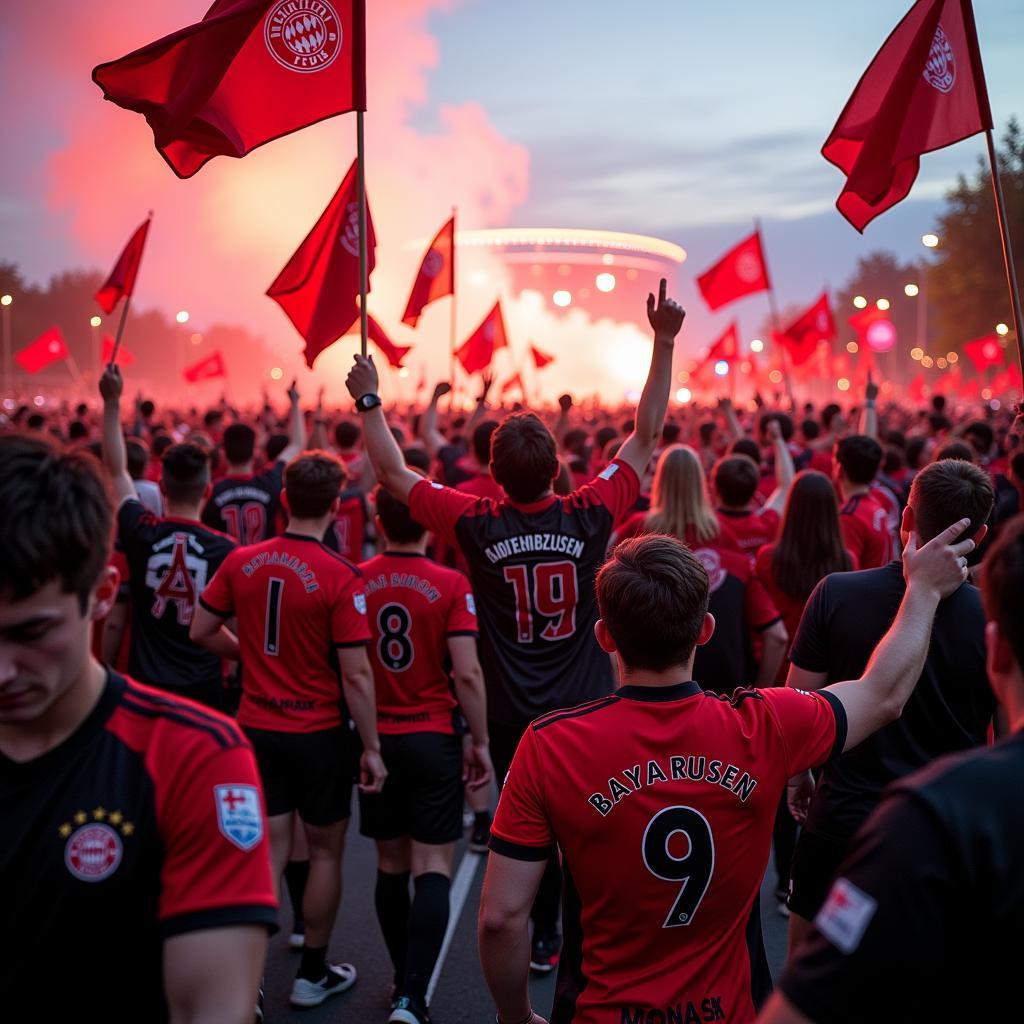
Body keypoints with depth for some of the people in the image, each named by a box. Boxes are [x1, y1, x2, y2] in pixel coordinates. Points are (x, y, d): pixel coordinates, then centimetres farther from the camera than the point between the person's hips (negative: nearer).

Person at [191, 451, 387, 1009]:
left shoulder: (241, 561, -4)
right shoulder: (340, 577, -19)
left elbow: (202, 631, 6)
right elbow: (356, 674, -18)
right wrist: (371, 747, -10)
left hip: (256, 728, 4)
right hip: (319, 733, -4)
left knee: (268, 851, 11)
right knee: (325, 852, 14)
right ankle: (312, 975, 27)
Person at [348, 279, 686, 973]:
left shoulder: (477, 524, -16)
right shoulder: (590, 516, -16)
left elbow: (394, 474, -5)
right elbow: (646, 436, -8)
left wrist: (369, 402, 6)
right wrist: (664, 344, -7)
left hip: (513, 717, 0)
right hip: (587, 709, 0)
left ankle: (542, 940, 27)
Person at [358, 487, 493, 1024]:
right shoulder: (451, 584, -10)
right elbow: (467, 673, -13)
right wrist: (479, 741, -2)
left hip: (377, 738, 3)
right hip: (433, 737, -3)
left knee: (391, 865, 14)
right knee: (433, 870, 1)